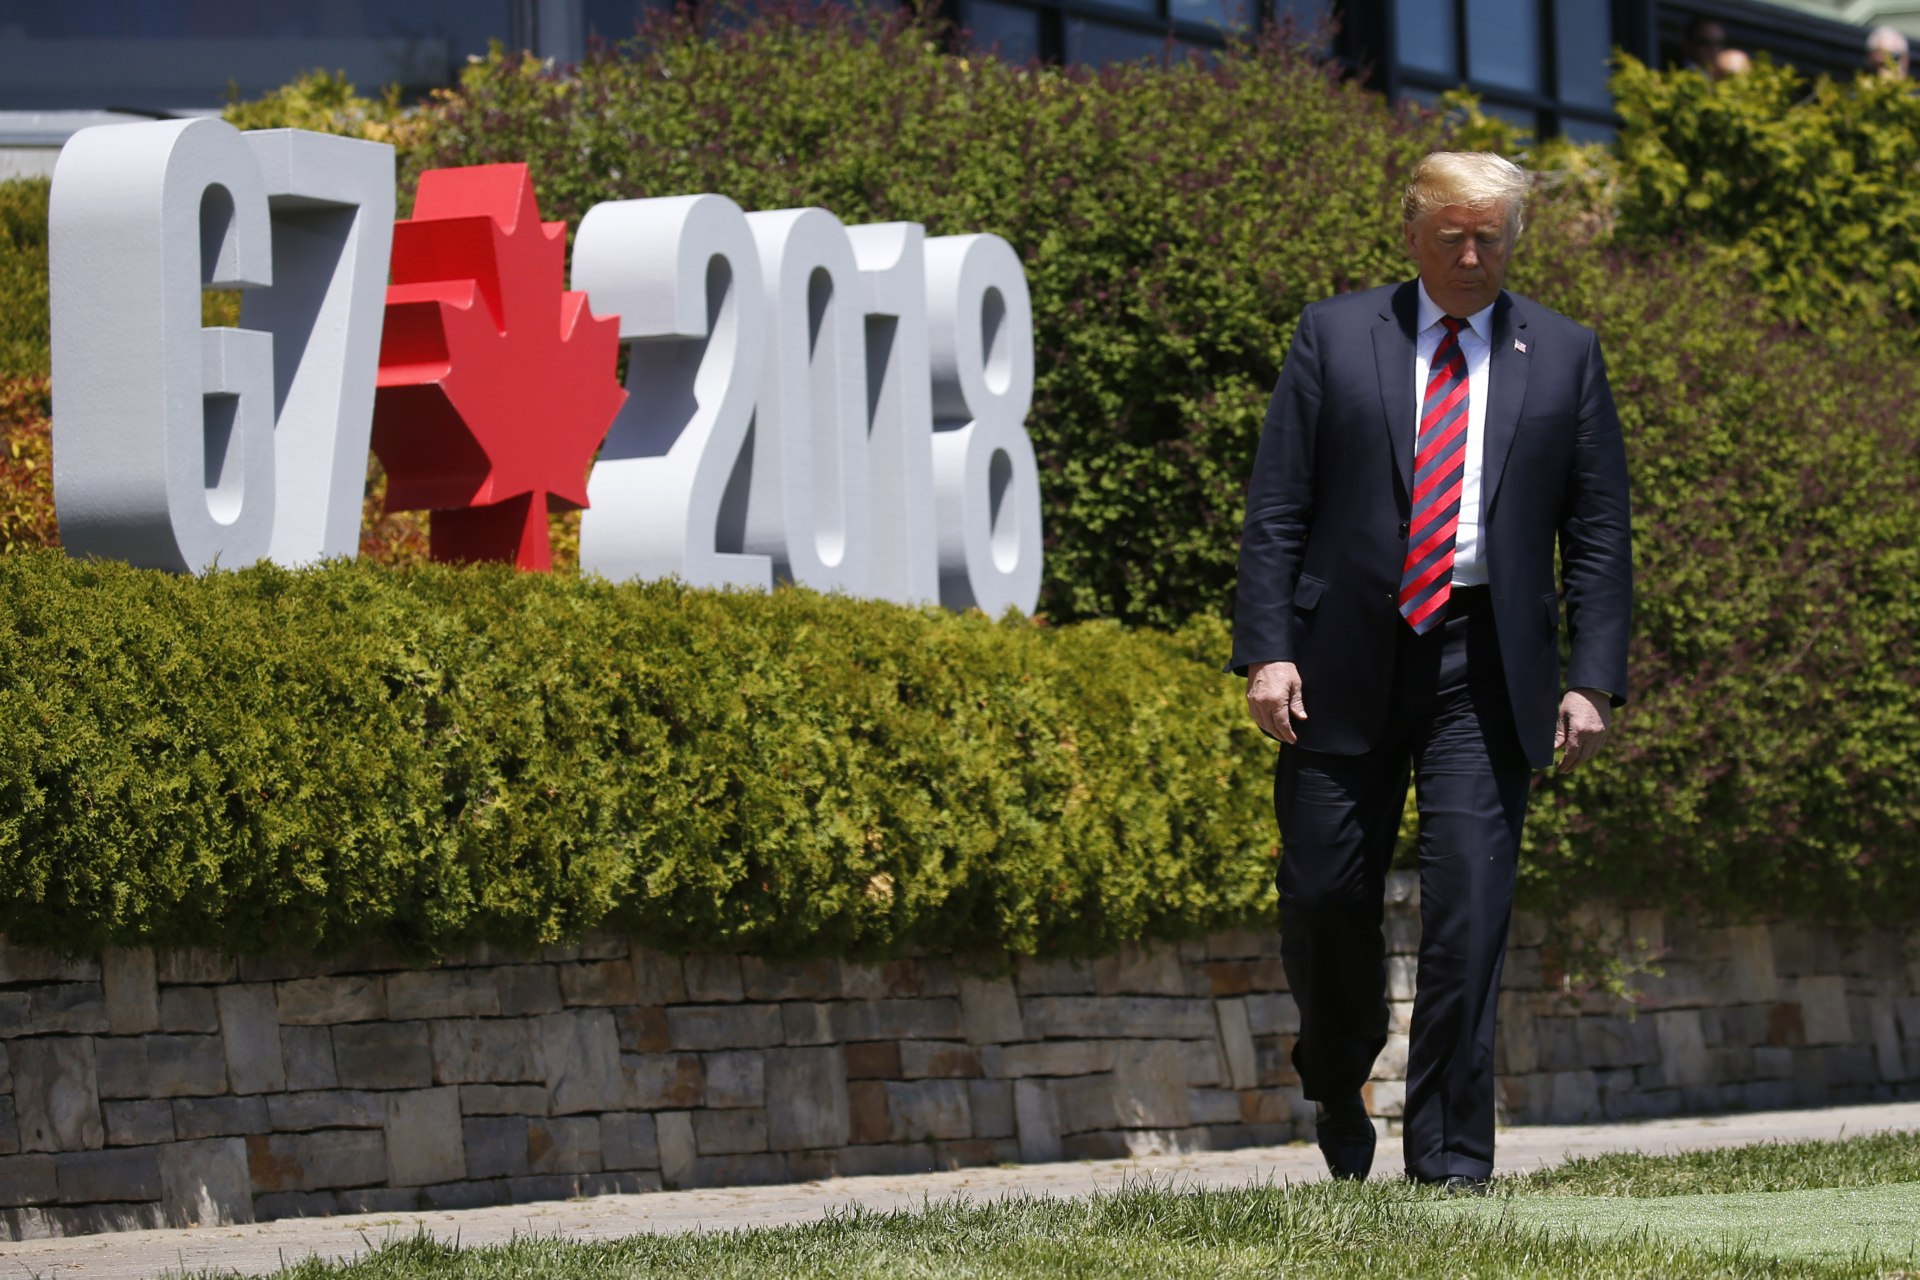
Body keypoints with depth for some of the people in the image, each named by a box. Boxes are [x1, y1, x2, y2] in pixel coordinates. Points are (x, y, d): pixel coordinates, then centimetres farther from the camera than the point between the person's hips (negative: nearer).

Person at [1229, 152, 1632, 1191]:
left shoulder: (1563, 357, 9)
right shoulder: (1334, 337, 6)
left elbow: (1598, 533, 8)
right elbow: (1275, 510, 3)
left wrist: (1593, 679, -2)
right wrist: (1267, 651, -7)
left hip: (1484, 666, 0)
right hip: (1347, 658, 0)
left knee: (1468, 905, -9)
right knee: (1325, 893, 3)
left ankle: (1451, 1158, -4)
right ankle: (1337, 1086, 31)